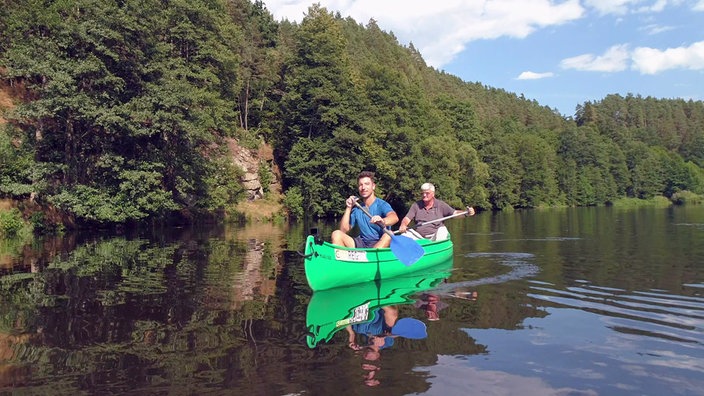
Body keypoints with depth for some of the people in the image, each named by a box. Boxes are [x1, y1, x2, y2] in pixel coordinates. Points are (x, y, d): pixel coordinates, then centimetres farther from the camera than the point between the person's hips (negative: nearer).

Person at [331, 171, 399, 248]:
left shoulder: (381, 204, -2)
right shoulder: (357, 209, 13)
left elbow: (395, 217, -25)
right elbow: (344, 230, 7)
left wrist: (383, 221, -49)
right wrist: (348, 208, 0)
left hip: (380, 245, -4)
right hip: (361, 244, 4)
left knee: (389, 235, -36)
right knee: (336, 234, -14)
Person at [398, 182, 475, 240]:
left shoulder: (440, 205, 3)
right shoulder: (416, 205, 8)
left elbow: (455, 213, -4)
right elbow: (407, 218, 1)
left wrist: (467, 213, -25)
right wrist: (403, 225, -23)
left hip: (435, 236, -1)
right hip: (419, 236, 2)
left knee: (442, 230, -29)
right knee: (406, 233, -20)